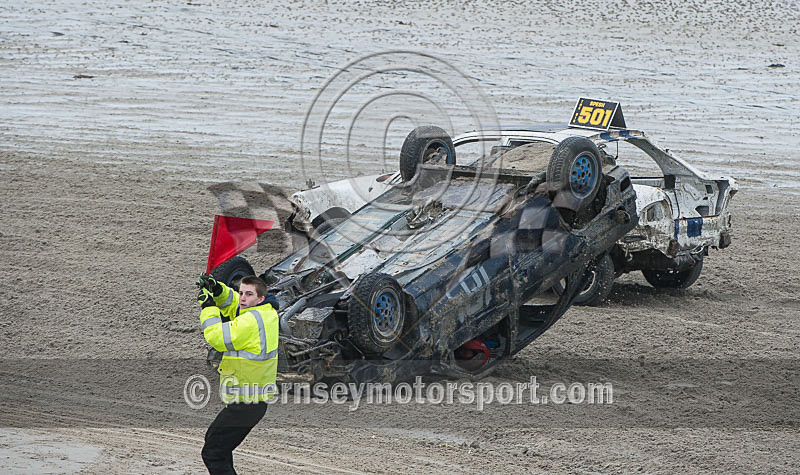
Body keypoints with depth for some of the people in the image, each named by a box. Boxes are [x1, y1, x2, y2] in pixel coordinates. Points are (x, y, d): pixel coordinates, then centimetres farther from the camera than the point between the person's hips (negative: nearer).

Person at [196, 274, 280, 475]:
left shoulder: (252, 321, -23)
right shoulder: (267, 311, 6)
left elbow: (217, 338, -21)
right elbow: (232, 303, 21)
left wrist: (208, 306, -10)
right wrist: (217, 290, 1)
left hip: (245, 404, -10)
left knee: (212, 453, -7)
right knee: (213, 438, 27)